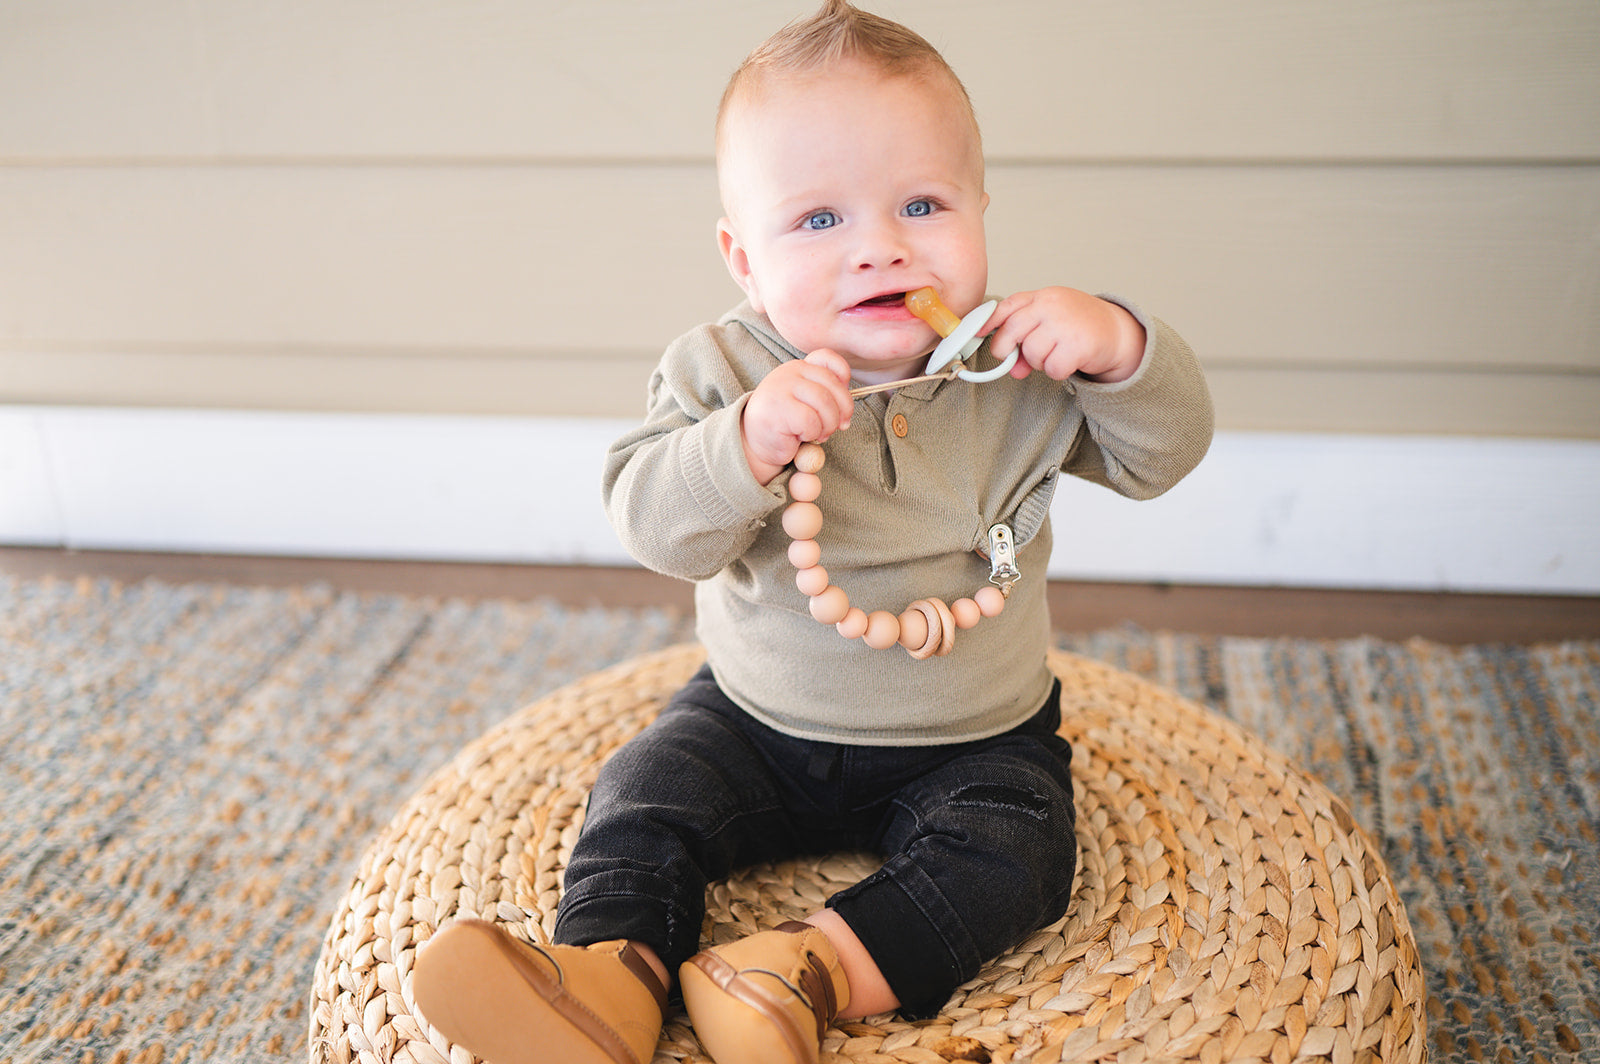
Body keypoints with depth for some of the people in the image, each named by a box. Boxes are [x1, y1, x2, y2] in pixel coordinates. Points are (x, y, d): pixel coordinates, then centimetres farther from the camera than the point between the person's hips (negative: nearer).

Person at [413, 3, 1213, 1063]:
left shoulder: (1022, 372, -12)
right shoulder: (721, 370, -14)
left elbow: (1165, 451, -7)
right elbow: (655, 523, -23)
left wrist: (1121, 347, -28)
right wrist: (747, 444, -43)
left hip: (971, 742, 0)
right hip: (759, 720, 1)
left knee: (1010, 852, -21)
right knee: (645, 794, -12)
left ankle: (815, 968, -25)